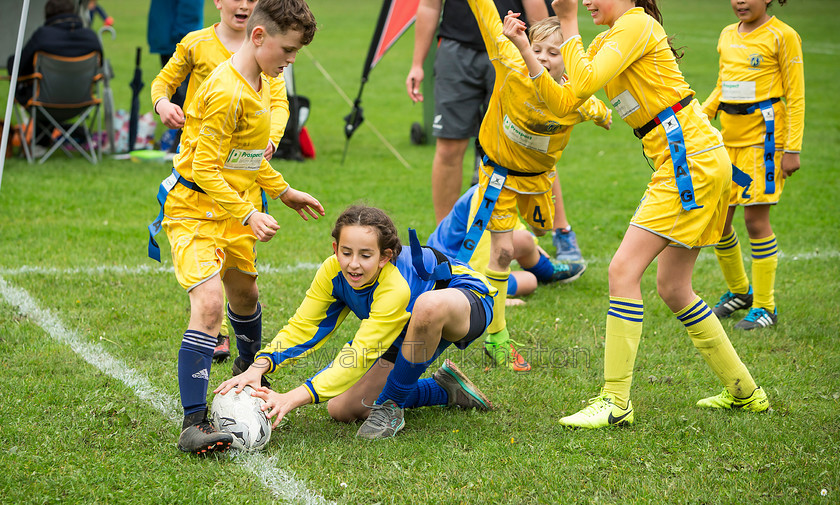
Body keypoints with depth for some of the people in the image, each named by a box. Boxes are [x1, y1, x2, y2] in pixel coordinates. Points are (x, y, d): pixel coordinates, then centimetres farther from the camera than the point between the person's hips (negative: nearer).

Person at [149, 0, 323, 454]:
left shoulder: (258, 84, 7)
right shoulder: (227, 91, -25)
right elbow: (205, 170, -25)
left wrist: (283, 190, 23)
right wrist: (248, 215, -28)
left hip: (231, 209, 10)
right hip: (195, 208, -10)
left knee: (245, 292, 27)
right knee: (208, 302, -24)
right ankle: (193, 424, -28)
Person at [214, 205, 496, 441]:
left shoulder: (396, 287, -42)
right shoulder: (333, 271, -22)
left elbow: (362, 355, -45)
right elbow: (303, 326, -17)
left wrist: (295, 398, -51)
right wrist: (259, 367, -36)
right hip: (414, 325, 7)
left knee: (429, 305, -46)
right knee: (342, 410, -2)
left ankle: (391, 408, -22)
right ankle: (446, 390, 15)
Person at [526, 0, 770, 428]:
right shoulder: (606, 41, 20)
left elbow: (585, 83, -19)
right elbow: (565, 101, 12)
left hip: (690, 159, -10)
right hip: (695, 163, 10)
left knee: (624, 269, -13)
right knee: (673, 289, 14)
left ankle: (615, 401, -12)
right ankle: (744, 391, 24)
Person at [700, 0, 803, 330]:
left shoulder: (782, 36, -5)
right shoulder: (727, 36, 14)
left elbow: (796, 96, -6)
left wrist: (792, 149, -12)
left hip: (763, 135, -6)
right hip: (728, 136, 6)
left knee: (756, 219, -8)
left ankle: (765, 307, 3)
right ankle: (739, 291, 27)